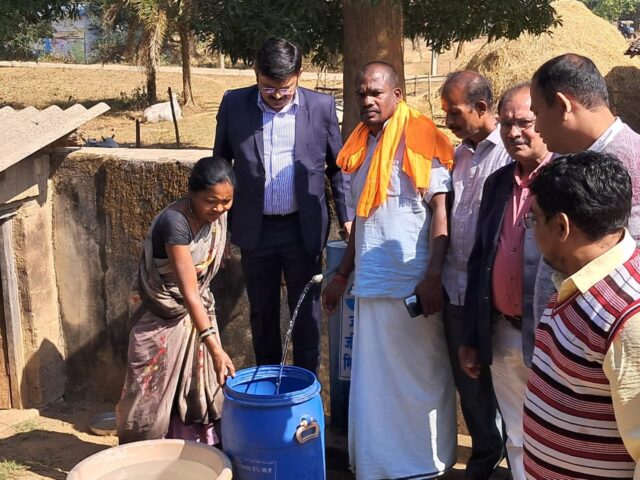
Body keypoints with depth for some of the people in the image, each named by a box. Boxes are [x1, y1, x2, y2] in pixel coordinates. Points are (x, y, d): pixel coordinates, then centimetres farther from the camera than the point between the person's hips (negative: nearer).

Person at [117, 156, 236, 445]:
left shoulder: (216, 214, -11)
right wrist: (214, 347, -40)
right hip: (161, 315, -6)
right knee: (154, 392, 4)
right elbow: (189, 292, -36)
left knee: (201, 386, 10)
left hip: (195, 308, 6)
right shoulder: (174, 223, -33)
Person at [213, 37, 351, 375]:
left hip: (304, 228, -1)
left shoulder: (322, 106, -6)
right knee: (262, 312, 15)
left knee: (306, 312, 7)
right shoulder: (234, 104, -4)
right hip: (255, 229, 1)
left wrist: (347, 217, 1)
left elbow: (338, 167, 4)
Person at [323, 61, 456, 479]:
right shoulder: (362, 146, 13)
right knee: (373, 380, 11)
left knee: (419, 376, 7)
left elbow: (441, 212, -12)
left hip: (412, 283, -6)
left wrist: (433, 277, -20)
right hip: (371, 283, 6)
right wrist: (342, 275, 20)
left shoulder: (421, 141, -7)